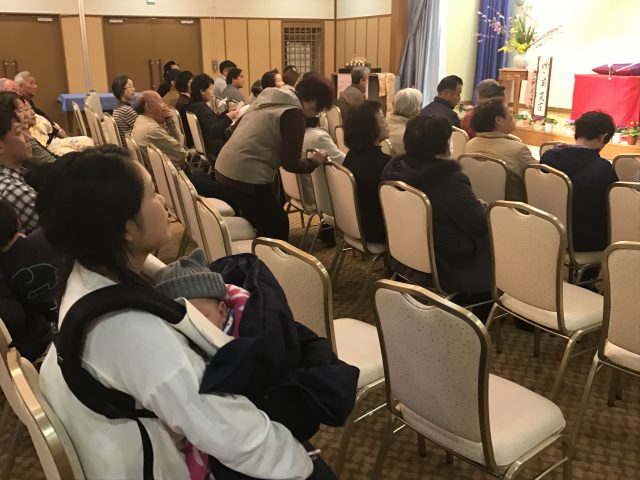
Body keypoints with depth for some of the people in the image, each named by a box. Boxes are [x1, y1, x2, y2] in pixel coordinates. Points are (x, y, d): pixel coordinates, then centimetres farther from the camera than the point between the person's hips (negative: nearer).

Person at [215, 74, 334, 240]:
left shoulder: (269, 97, 15)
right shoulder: (294, 113, -11)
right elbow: (290, 163, -13)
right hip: (246, 177, -9)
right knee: (278, 227, 5)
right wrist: (316, 160, 6)